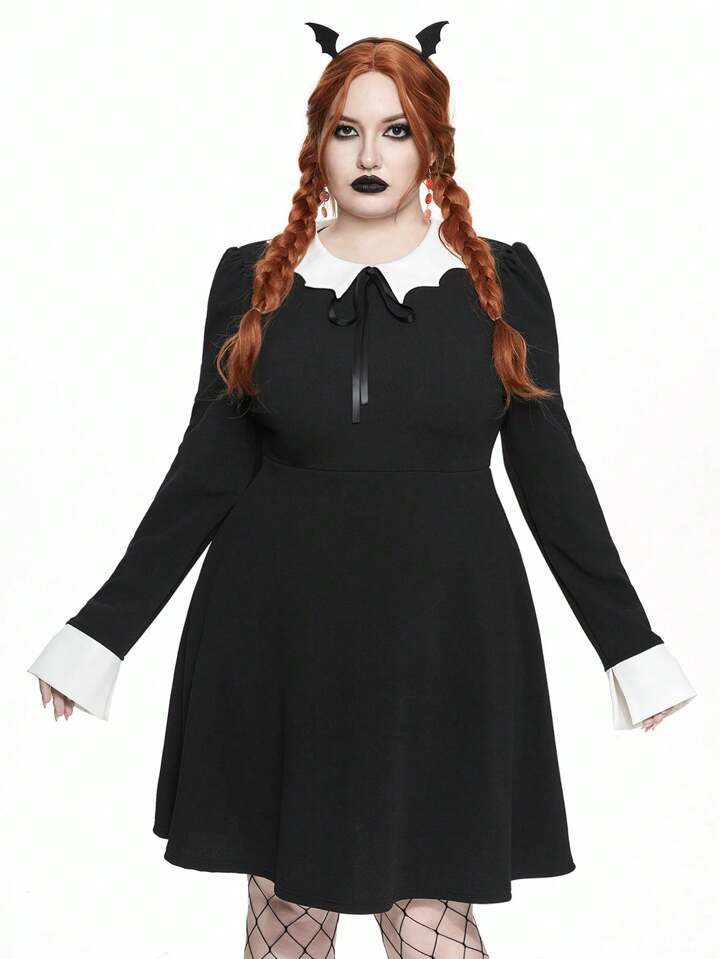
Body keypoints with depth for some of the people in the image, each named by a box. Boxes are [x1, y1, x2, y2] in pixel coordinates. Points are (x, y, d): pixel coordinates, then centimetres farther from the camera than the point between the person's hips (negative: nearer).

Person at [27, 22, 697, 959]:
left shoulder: (501, 281, 4)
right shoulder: (254, 280, 5)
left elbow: (549, 468, 6)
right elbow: (208, 470, 5)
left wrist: (629, 643, 7)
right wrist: (105, 630, 3)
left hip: (443, 639, -1)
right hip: (282, 638, 1)